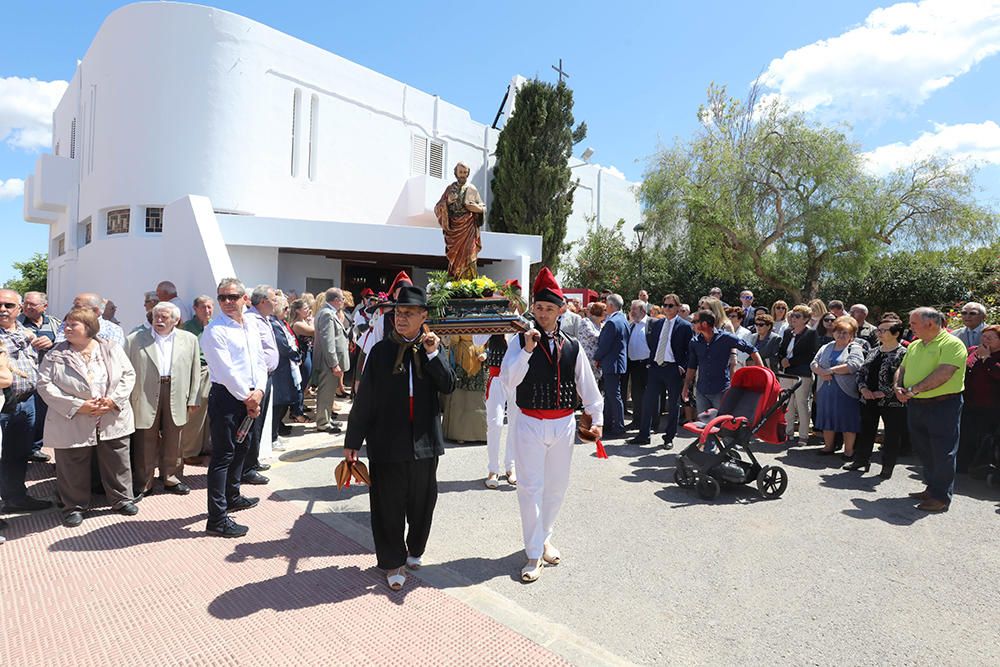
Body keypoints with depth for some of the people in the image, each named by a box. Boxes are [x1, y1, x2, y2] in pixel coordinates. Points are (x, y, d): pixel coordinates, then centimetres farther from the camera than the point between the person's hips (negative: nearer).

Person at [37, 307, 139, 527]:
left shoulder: (112, 349, 1)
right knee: (73, 469, 9)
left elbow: (128, 375, 1)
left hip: (113, 421, 1)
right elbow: (45, 385, -8)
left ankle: (122, 499, 29)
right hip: (72, 424, -1)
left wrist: (113, 400, -14)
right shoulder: (55, 356, -3)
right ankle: (75, 506, 28)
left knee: (117, 463, 12)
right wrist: (77, 406, -17)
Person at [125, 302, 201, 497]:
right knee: (145, 442, 6)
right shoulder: (135, 340, 3)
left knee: (173, 442, 12)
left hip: (177, 398, 1)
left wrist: (193, 399, 3)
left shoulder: (190, 339, 7)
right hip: (146, 397, -1)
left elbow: (195, 371, 7)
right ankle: (143, 483, 20)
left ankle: (170, 478, 27)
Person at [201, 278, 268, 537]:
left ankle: (232, 496, 42)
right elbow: (226, 372, -18)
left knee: (242, 446, 21)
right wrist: (247, 399, -11)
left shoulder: (251, 324, 9)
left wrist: (258, 391, -5)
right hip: (226, 396, -8)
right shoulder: (215, 330, -13)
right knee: (223, 455, -4)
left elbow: (260, 361, 9)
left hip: (250, 397, 8)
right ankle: (217, 519, 3)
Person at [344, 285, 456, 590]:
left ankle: (415, 550, 39)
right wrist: (353, 440, 0)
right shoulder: (381, 350, -2)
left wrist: (433, 354, -17)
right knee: (389, 505, 8)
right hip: (387, 441, -2)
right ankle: (394, 562, 27)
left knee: (422, 502, 15)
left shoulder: (433, 347, 3)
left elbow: (449, 386, -6)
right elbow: (364, 398, -1)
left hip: (424, 440, 2)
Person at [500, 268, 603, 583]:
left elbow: (587, 383, 12)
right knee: (530, 487, -2)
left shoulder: (572, 346, 5)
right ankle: (534, 554, 11)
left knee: (557, 485, 15)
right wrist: (527, 351, -22)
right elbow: (508, 381, -14)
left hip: (564, 424, 4)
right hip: (530, 424, -3)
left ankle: (544, 538, 36)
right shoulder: (520, 342, -4)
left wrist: (597, 418, 12)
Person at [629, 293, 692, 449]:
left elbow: (688, 350, -5)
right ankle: (643, 435, 13)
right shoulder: (656, 324, 11)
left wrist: (682, 367, -13)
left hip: (673, 369, -4)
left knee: (673, 405, 6)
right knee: (648, 401, 5)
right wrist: (652, 360, 7)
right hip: (655, 367, 4)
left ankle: (669, 438, 17)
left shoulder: (685, 326, -4)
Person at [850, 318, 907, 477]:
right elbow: (860, 372, 12)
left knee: (892, 435, 5)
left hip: (891, 402, -6)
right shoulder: (873, 351, 11)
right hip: (869, 400, 6)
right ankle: (861, 460, 26)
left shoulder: (903, 354, -10)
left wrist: (883, 392, -19)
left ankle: (888, 466, 18)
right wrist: (863, 388, -4)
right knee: (866, 431, 14)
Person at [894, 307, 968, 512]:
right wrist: (899, 387, -4)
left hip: (943, 406, -7)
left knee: (942, 453, 0)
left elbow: (943, 374, -23)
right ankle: (932, 489, 29)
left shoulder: (952, 344, -11)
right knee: (924, 451, 15)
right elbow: (902, 369, 16)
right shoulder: (914, 345, 14)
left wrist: (913, 390, -21)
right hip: (916, 405, 8)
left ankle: (942, 497, 9)